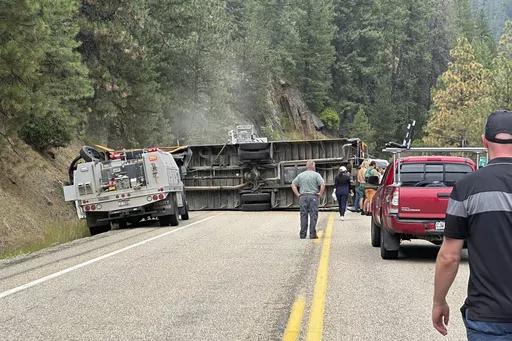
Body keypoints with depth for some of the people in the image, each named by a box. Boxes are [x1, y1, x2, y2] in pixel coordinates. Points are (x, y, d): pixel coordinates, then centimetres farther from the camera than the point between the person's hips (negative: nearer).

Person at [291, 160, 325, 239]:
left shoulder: (300, 175, 10)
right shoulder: (316, 175, -1)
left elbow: (293, 185, 7)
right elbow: (323, 184, -13)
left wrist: (297, 194, 7)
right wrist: (320, 194, -4)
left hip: (303, 197, 3)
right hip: (313, 197, -3)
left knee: (303, 216, 6)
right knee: (313, 216, 0)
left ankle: (302, 234, 6)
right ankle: (312, 234, -3)